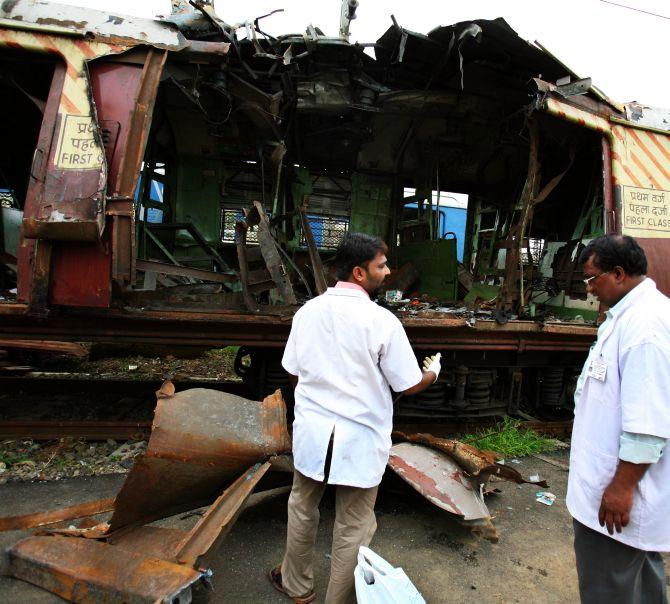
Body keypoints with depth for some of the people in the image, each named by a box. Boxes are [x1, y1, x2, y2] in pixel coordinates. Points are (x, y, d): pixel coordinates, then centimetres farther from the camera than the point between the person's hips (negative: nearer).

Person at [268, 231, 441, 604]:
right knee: (353, 528, 15)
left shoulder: (308, 311, -5)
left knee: (303, 509, 24)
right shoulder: (382, 320, -16)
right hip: (360, 440, -4)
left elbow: (293, 374, 4)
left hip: (313, 432, 4)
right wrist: (433, 371, 13)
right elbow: (410, 385, -9)